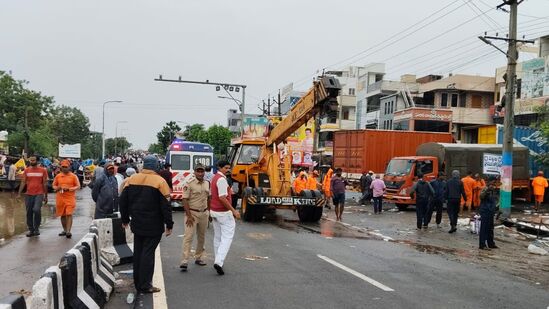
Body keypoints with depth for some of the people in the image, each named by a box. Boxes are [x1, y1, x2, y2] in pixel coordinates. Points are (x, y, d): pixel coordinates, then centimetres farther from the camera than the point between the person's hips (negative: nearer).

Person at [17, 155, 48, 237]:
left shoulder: (43, 170, 2)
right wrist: (19, 194, -2)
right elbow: (23, 182, 7)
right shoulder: (26, 170, 8)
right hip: (28, 194, 3)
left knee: (36, 210, -20)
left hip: (39, 194, -3)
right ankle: (31, 230, 19)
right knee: (29, 213, 7)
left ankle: (36, 228, -1)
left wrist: (46, 196, 3)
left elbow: (45, 184, 4)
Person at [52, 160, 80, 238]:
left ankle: (68, 231, -13)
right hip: (60, 198, 4)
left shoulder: (73, 176, 1)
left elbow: (78, 186, 0)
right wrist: (57, 188, -5)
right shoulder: (58, 176, 11)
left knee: (69, 214, -12)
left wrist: (69, 189, -14)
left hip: (70, 197, -4)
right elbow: (54, 185, 19)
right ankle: (64, 230, 24)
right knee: (62, 215, 11)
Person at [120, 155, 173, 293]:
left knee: (138, 253, 14)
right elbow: (165, 205, -13)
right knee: (148, 253, 0)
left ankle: (138, 283, 23)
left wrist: (125, 219, 20)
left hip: (137, 224, 5)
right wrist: (169, 224, -6)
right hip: (153, 225, -5)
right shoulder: (160, 181, -13)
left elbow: (123, 201, 9)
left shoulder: (131, 180, 3)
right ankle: (145, 285, 3)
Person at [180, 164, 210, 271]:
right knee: (188, 236, -10)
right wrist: (189, 216, -17)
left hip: (204, 213, 6)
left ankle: (198, 258, 23)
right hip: (192, 213, -6)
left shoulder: (207, 183, 7)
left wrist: (209, 211, 13)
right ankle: (184, 261, -10)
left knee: (201, 237, 12)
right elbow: (185, 200, -13)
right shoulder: (189, 184, -11)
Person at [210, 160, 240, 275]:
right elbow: (222, 198, -24)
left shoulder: (214, 178, 11)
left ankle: (218, 261, 22)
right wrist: (234, 211, -21)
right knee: (227, 237, -6)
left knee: (217, 237, 16)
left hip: (214, 211, 10)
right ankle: (219, 262, -16)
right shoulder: (222, 179, -19)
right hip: (224, 213, -10)